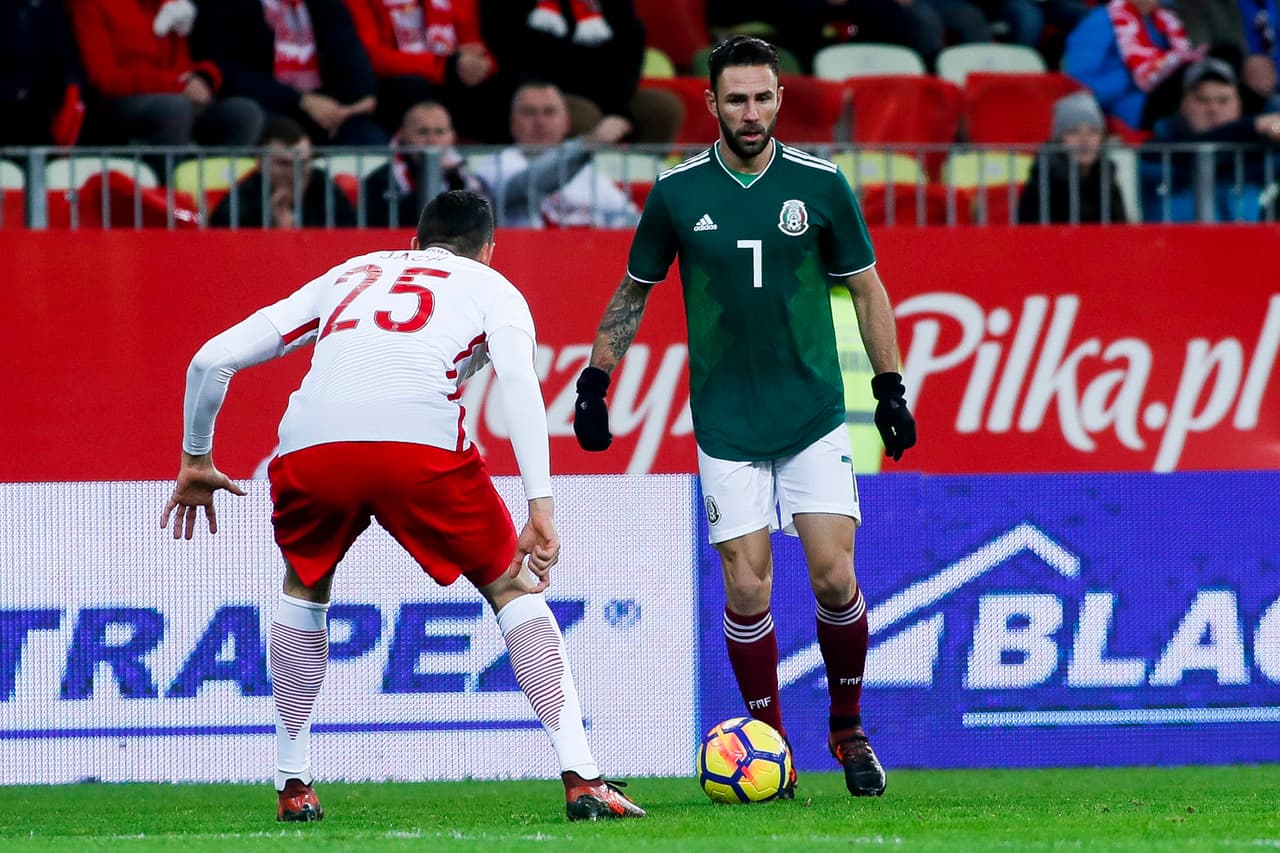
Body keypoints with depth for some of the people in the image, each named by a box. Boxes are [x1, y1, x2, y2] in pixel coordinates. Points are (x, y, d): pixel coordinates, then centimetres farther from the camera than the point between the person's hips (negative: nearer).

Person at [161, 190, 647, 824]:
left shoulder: (348, 276, 36)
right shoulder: (491, 288, 26)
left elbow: (211, 360, 32)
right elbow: (519, 382, 4)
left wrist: (195, 460, 44)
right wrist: (541, 508, -3)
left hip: (308, 445, 3)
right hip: (419, 440, -3)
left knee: (304, 587, 32)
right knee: (511, 588, 17)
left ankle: (292, 787, 29)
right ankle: (581, 781, 5)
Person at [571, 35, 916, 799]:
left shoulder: (821, 184, -3)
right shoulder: (678, 192, -2)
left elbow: (865, 286, 7)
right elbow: (634, 291, 11)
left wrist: (890, 387, 4)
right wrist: (596, 377, 7)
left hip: (815, 417, 0)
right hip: (727, 425, 0)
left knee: (835, 578, -7)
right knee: (747, 590, -6)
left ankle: (849, 729, 15)